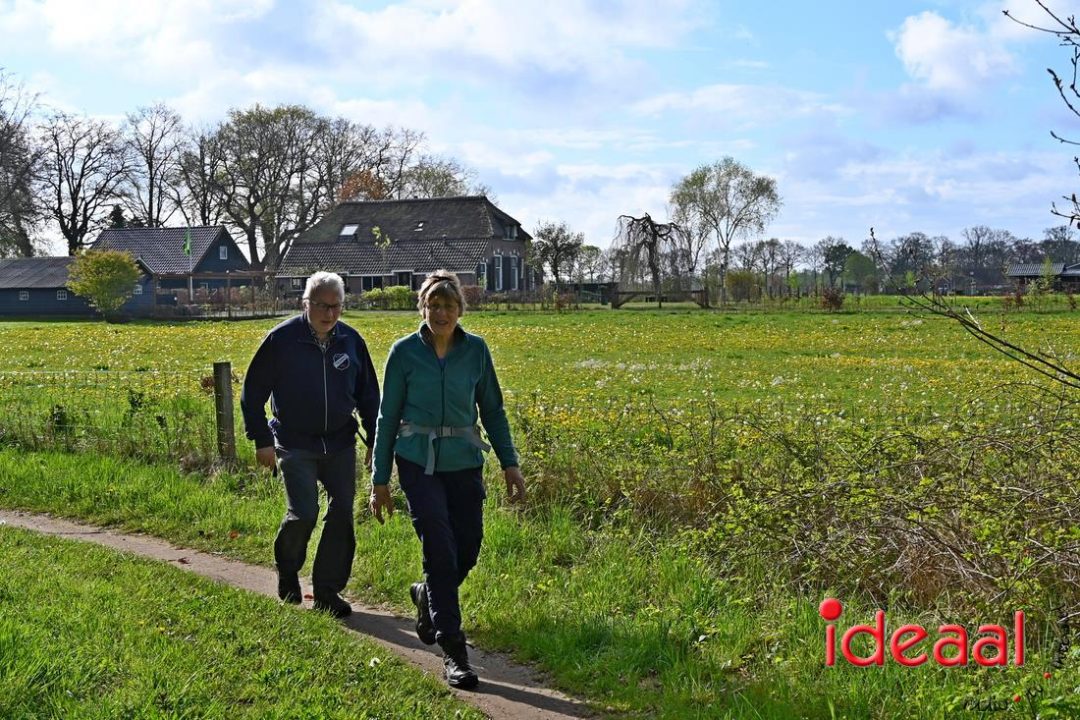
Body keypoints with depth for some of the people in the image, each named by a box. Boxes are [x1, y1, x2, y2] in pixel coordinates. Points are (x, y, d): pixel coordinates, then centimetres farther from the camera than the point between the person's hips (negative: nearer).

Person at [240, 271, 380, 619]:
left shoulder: (351, 340, 2)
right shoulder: (282, 339, -8)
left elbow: (368, 395, 14)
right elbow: (253, 392, -1)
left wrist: (376, 440, 10)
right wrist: (262, 440, -5)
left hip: (340, 445, 4)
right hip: (295, 445, -3)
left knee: (342, 514, 1)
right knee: (303, 514, -12)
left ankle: (328, 590, 16)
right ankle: (287, 569, 20)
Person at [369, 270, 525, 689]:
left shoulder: (476, 350, 1)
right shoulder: (405, 352, -4)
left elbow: (492, 409, 9)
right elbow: (388, 416, 2)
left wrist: (510, 463, 3)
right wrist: (380, 479, 2)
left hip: (464, 463, 3)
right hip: (418, 462, -3)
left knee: (467, 551, 5)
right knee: (441, 551, -11)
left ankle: (427, 596, 38)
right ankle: (453, 651, -2)